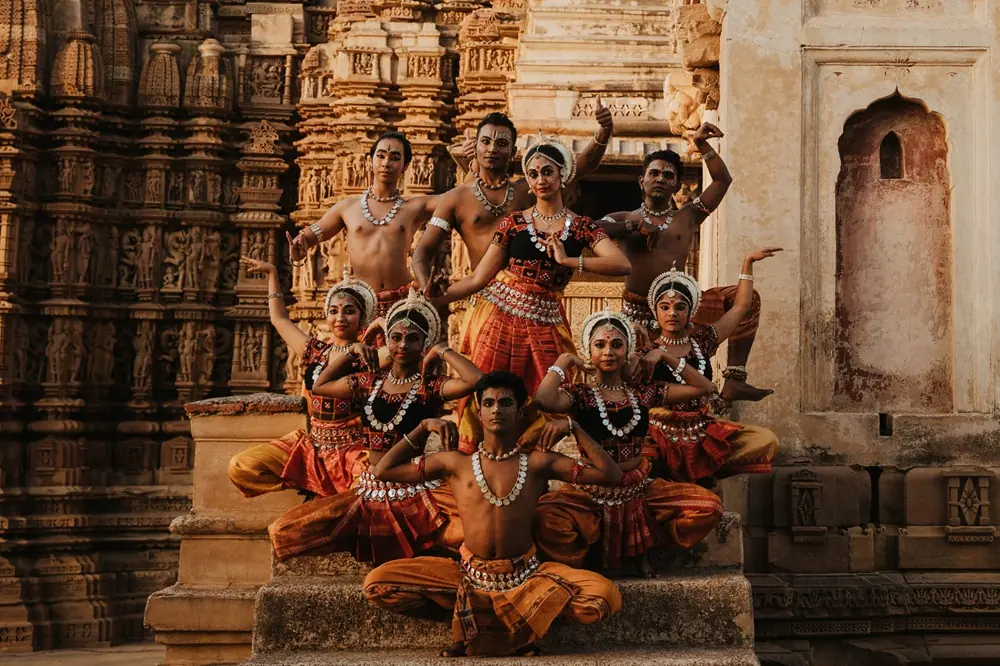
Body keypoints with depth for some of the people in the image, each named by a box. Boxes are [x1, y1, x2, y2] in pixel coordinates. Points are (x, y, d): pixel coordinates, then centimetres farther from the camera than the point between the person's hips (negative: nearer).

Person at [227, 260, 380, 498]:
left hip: (351, 450, -5)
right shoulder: (315, 350, 12)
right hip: (311, 447, 5)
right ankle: (314, 491, 2)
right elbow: (280, 319, 25)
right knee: (240, 467, -7)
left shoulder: (366, 356, -1)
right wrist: (272, 273, 28)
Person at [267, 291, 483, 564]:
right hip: (371, 492, 4)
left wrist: (443, 351, -9)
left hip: (417, 493, -4)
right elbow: (319, 387, 23)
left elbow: (476, 380, -23)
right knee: (283, 531, -7)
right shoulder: (368, 383, 10)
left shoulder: (430, 387, -4)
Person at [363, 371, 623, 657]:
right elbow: (383, 471, 10)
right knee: (376, 584, -17)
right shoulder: (456, 462, 5)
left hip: (526, 574, -1)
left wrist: (573, 428, -2)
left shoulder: (537, 462, 2)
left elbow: (610, 473, -1)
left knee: (606, 597, -27)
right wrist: (423, 427, 6)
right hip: (469, 573, 2)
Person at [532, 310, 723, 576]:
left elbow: (704, 387, 7)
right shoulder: (579, 394, -5)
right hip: (591, 493, -4)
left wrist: (665, 356, 4)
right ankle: (587, 559, 2)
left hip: (639, 491, 4)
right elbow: (544, 400, -30)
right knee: (544, 520, -34)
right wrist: (562, 362, -12)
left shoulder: (643, 392, 6)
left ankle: (638, 547, 9)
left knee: (710, 505, -11)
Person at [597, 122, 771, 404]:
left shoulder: (687, 217, 14)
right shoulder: (624, 219, 10)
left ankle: (734, 381, -18)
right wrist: (634, 226, -14)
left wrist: (702, 144, 4)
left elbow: (723, 180, 10)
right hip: (639, 310, -2)